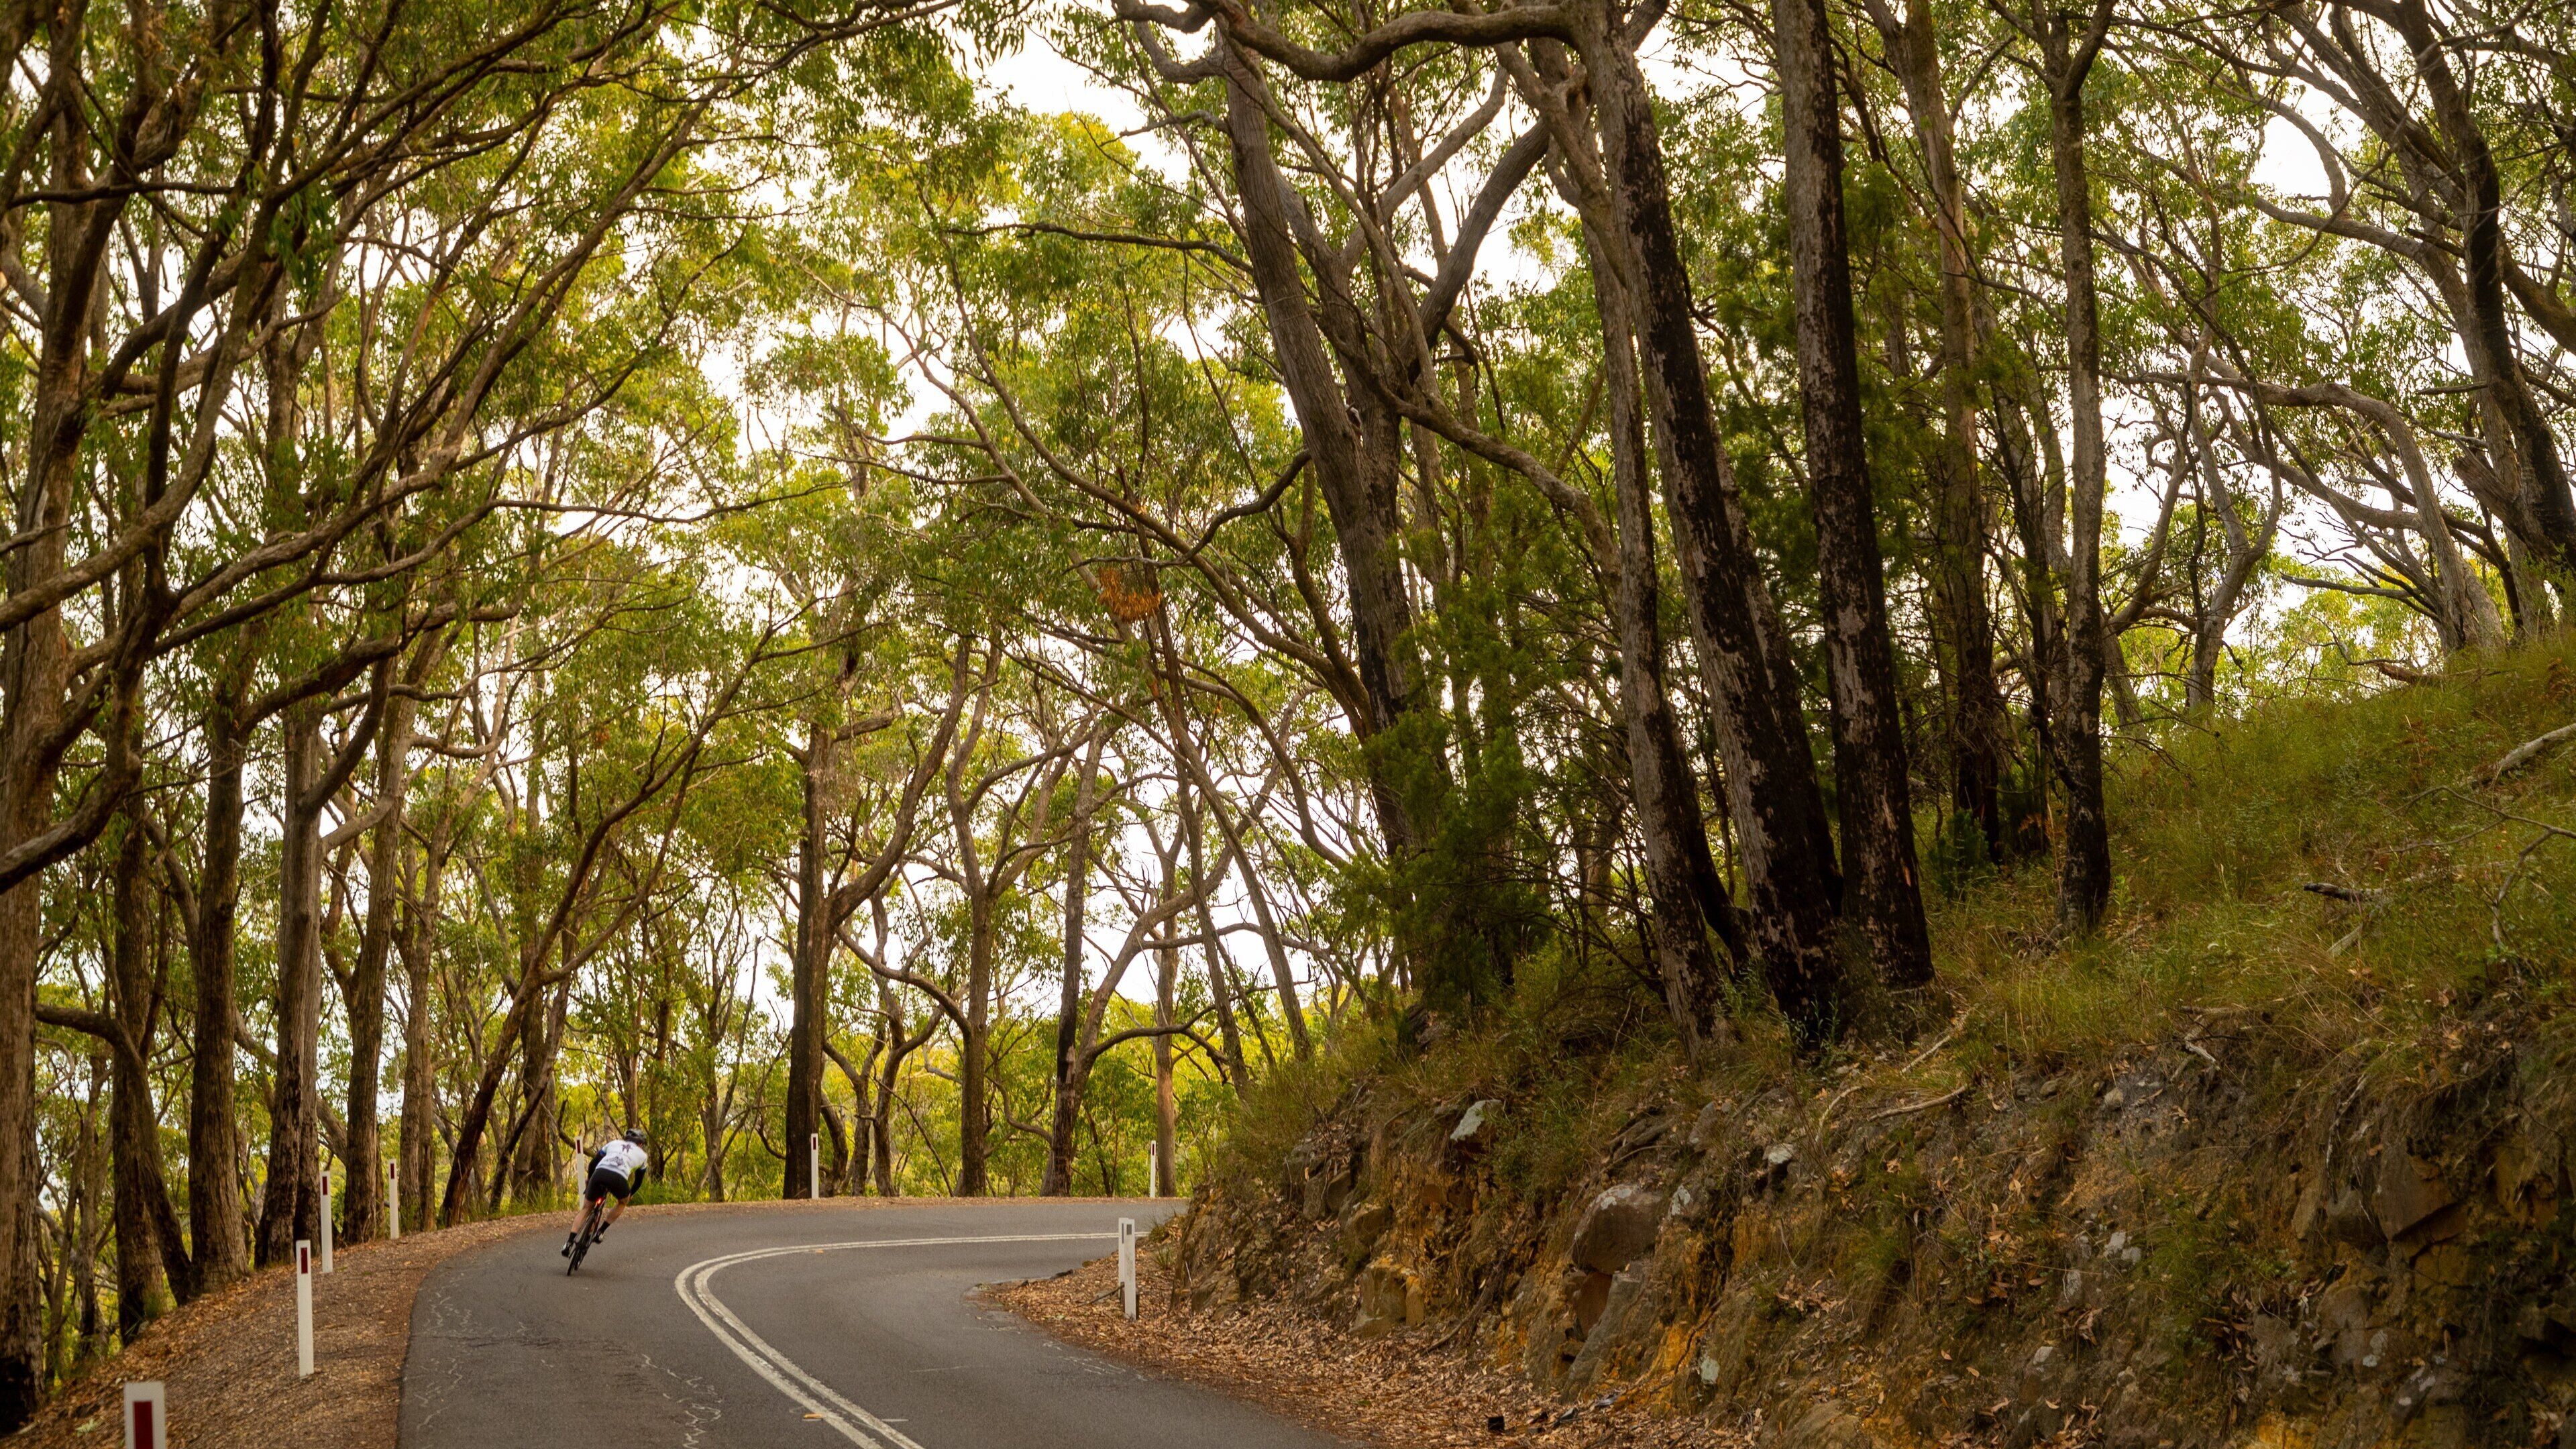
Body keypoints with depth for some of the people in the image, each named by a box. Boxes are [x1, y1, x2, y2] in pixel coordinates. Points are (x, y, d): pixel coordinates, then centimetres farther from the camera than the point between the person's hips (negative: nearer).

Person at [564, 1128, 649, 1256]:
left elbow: (593, 1163, 28)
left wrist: (589, 1181, 41)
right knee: (622, 1202, 31)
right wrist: (630, 1195, 53)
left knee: (585, 1208, 19)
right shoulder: (642, 1155, 29)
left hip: (600, 1173, 2)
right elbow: (639, 1180, 36)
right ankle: (601, 1232, 20)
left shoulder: (614, 1143, 32)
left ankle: (569, 1242, 6)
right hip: (618, 1178, -2)